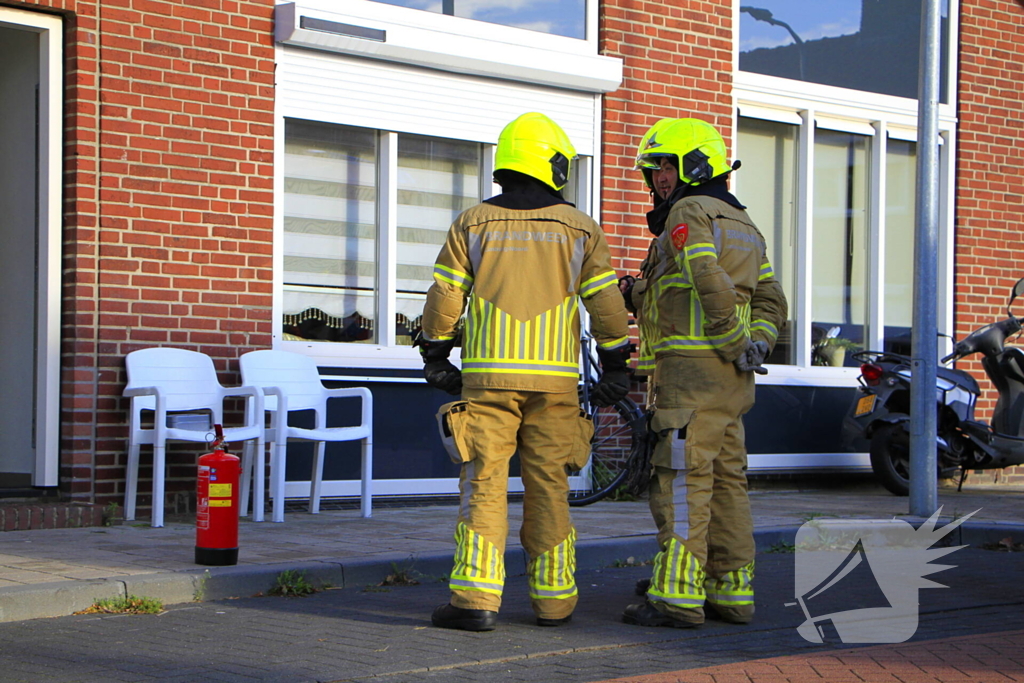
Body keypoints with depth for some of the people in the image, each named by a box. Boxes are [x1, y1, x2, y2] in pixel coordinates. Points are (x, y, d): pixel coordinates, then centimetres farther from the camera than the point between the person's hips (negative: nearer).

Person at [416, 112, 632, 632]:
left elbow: (444, 297, 3)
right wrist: (615, 367, 11)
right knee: (549, 486, 8)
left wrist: (435, 357, 15)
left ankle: (476, 598, -9)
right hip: (555, 377, 1)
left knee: (484, 482, -1)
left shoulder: (471, 224, 3)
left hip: (487, 374, -1)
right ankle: (554, 599, 12)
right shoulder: (580, 228, 4)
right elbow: (607, 304, 3)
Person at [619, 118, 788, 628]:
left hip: (693, 369, -10)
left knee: (682, 480, -9)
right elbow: (771, 300, 18)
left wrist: (737, 345, -14)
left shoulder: (688, 214, -8)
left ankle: (677, 596, -10)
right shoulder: (741, 223, 22)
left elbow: (712, 287, -21)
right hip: (732, 377, 10)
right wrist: (757, 344, 6)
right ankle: (733, 591, 16)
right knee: (726, 480, 12)